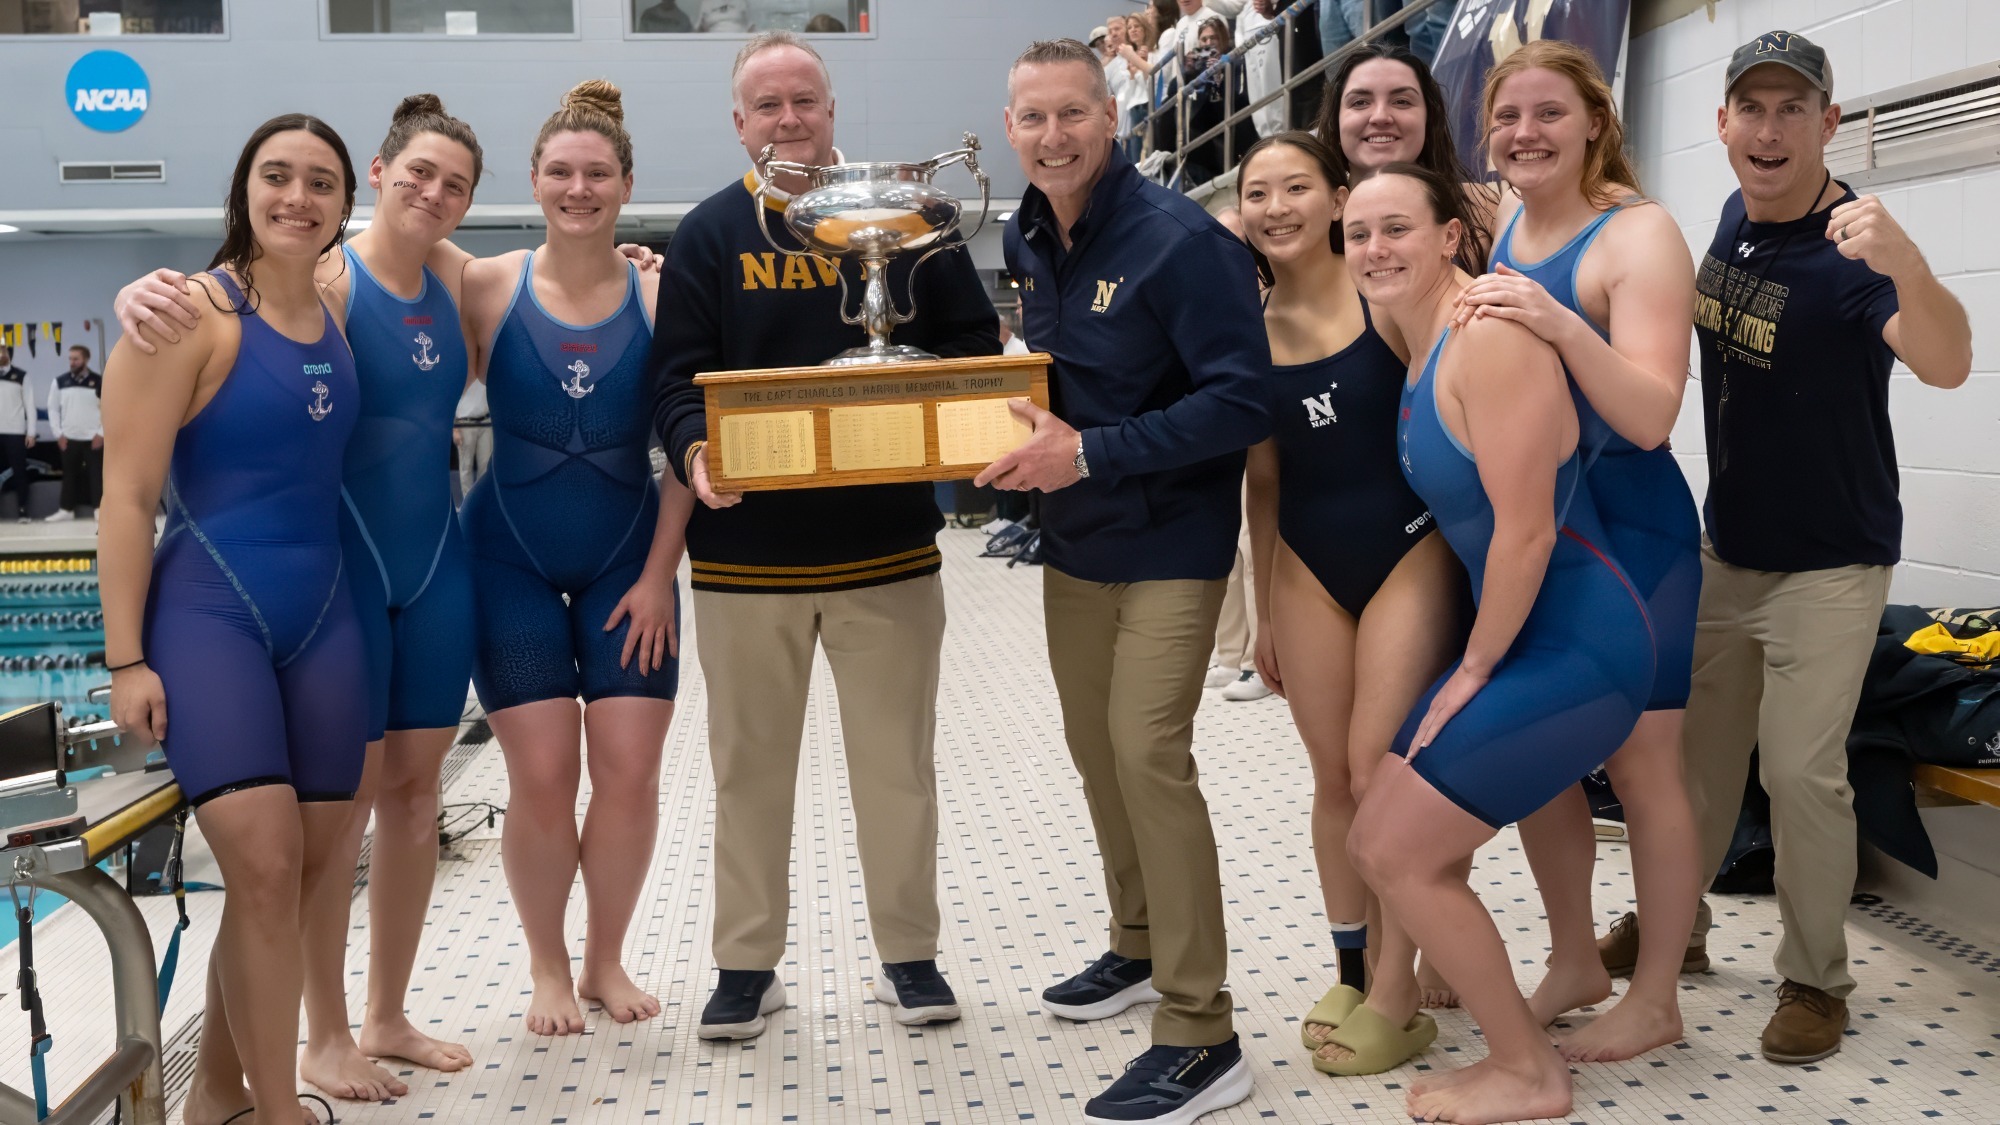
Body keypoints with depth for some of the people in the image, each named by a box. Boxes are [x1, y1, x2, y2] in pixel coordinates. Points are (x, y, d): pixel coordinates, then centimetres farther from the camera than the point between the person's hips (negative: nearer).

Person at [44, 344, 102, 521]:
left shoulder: (99, 382, -3)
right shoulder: (60, 382, 3)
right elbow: (53, 409, 7)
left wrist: (102, 434, -7)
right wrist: (59, 434, 0)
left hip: (94, 438, -2)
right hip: (68, 439, 2)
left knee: (96, 475, -1)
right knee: (69, 474, 8)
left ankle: (99, 509, 4)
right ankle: (67, 509, 16)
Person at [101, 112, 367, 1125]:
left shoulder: (339, 317, 9)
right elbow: (127, 495, -10)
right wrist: (125, 660, -12)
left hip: (322, 616, 6)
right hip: (207, 614, -6)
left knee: (313, 867, 6)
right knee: (266, 862, -13)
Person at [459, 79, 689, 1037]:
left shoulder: (659, 297, -5)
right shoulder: (486, 289, -5)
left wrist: (658, 575, -7)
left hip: (627, 560, 1)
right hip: (512, 560, -1)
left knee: (630, 772, -1)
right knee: (542, 778, -2)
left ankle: (607, 961, 22)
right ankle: (548, 969, 21)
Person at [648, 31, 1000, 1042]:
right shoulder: (708, 236, 3)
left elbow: (972, 344, 5)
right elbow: (677, 378, -3)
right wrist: (695, 450, -24)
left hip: (888, 543, 0)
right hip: (746, 550, 0)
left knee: (897, 761, 8)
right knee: (750, 764, 10)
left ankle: (909, 955, 23)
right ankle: (746, 965, 24)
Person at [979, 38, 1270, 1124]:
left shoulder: (1181, 241, -19)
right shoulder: (1028, 240, 6)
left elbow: (1241, 402, -23)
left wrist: (1091, 452, -28)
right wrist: (1031, 433, -2)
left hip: (1169, 545, -8)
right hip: (1073, 542, 8)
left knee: (1148, 755, -15)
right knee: (1096, 748, 16)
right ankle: (1140, 950, 37)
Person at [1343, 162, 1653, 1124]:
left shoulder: (1490, 338, -20)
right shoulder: (1422, 348, 9)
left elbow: (1526, 532, -22)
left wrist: (1474, 669, -11)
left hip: (1574, 651, -9)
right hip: (1518, 642, 9)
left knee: (1398, 857, -3)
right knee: (1376, 845, 14)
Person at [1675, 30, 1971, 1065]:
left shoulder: (1851, 251, -21)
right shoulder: (1735, 217, 0)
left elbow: (1945, 366, -40)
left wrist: (1906, 267, -59)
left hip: (1828, 563, -6)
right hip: (1725, 548, 7)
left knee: (1802, 772, -5)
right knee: (1694, 750, 15)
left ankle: (1815, 980, 12)